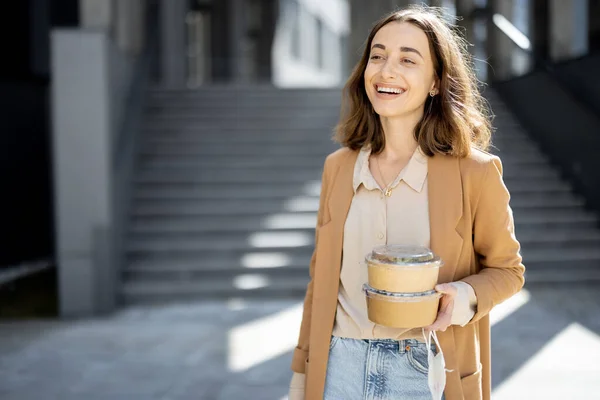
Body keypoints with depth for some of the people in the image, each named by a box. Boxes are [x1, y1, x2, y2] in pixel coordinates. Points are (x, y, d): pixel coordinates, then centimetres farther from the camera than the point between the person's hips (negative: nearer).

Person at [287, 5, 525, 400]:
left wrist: (464, 298, -20)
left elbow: (506, 269, 2)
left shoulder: (474, 172, -11)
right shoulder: (338, 167, 1)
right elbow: (321, 278, 8)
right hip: (341, 363, 3)